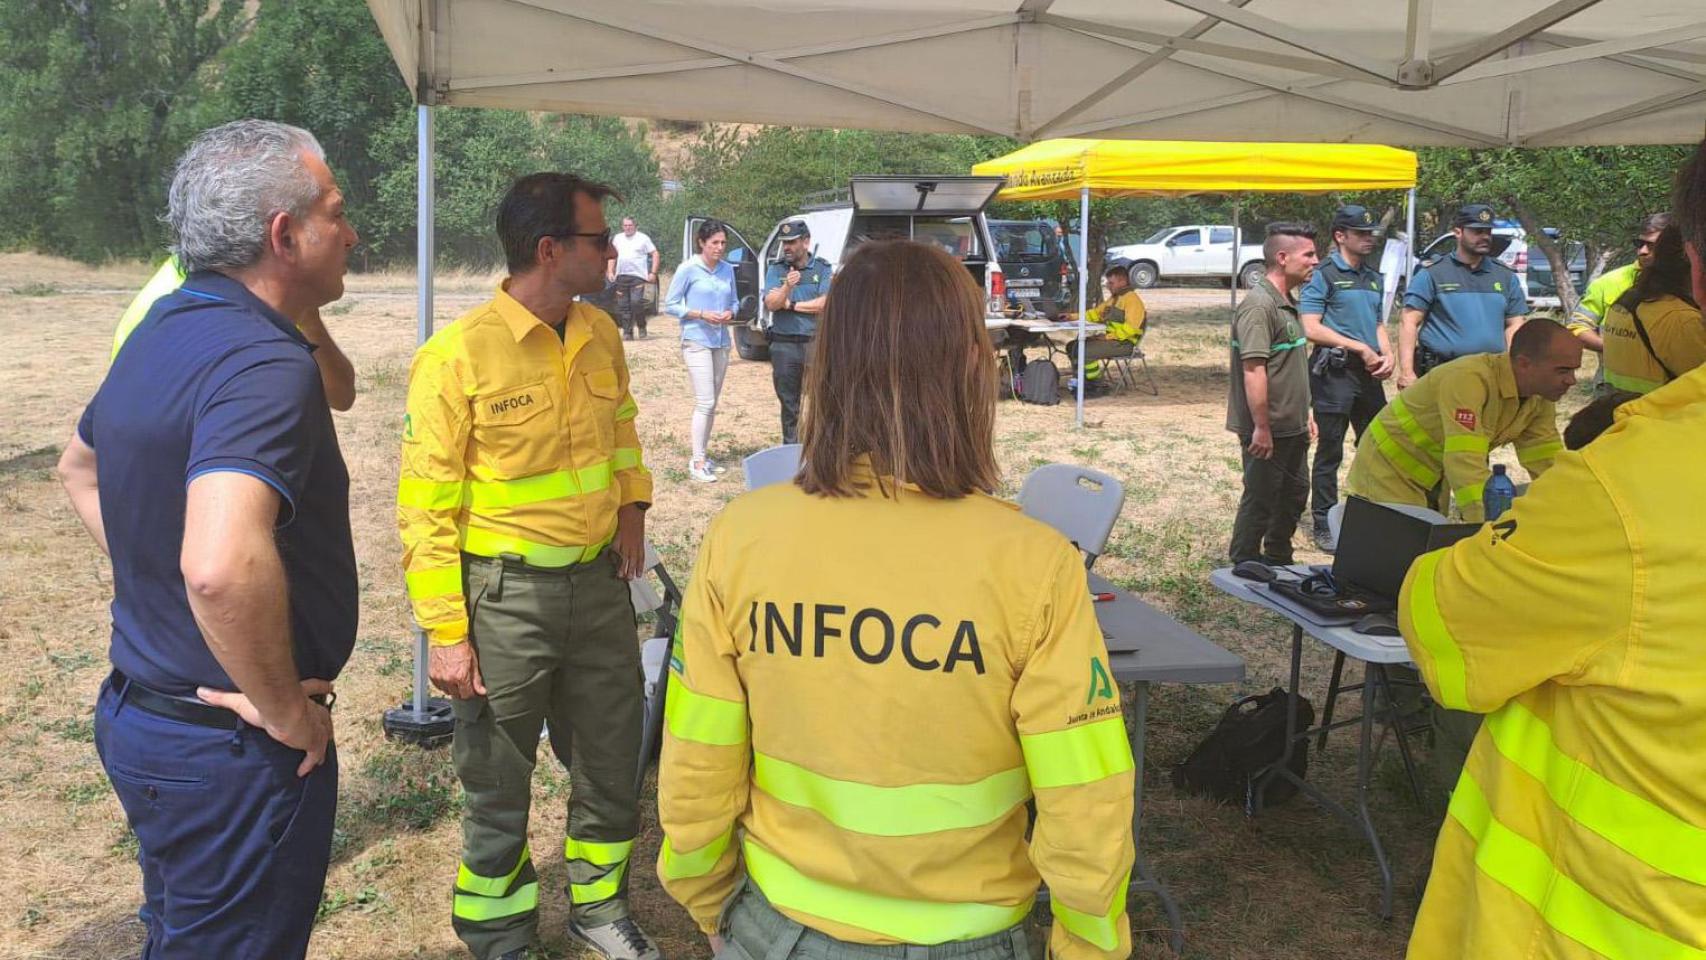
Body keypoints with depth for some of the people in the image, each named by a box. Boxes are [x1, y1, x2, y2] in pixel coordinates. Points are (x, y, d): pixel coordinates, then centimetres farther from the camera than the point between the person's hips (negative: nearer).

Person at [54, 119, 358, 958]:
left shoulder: (163, 330, 5)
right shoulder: (264, 363, -26)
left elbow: (79, 469, 23)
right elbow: (223, 568, -41)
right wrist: (283, 711, -26)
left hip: (138, 715, 9)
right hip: (229, 753, -9)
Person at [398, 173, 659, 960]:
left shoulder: (601, 334, 1)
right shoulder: (459, 355, -16)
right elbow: (425, 508, -13)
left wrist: (632, 500, 6)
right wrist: (446, 635, -14)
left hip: (600, 580, 6)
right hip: (506, 593, -5)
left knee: (611, 762, 18)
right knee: (499, 784, 13)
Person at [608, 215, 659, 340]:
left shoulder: (643, 238, 3)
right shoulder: (617, 238, 16)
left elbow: (655, 254, 2)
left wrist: (653, 273, -7)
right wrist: (610, 271, 11)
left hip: (638, 276, -4)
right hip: (621, 277, 4)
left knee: (636, 302, -17)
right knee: (623, 306, 1)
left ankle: (641, 327, 4)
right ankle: (627, 332, 8)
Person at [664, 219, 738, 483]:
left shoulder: (727, 270, 7)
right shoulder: (688, 269, -8)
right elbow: (670, 305, -5)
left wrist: (730, 313, -4)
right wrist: (702, 315, -15)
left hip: (721, 342, 6)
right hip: (697, 341, -6)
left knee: (712, 403, 10)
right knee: (705, 402, -11)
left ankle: (703, 455, 20)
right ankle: (697, 462, -6)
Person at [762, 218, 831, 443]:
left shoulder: (822, 268, 2)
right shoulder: (775, 269, 6)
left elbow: (825, 303, -10)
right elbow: (770, 304, -6)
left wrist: (791, 305, -8)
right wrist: (787, 286, -24)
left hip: (816, 343, -2)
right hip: (784, 345, 2)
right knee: (789, 404, 10)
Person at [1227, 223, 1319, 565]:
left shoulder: (1289, 302, 12)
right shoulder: (1258, 306, -20)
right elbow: (1253, 370, -25)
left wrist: (1306, 411, 23)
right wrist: (1261, 428, -25)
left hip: (1292, 427, 10)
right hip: (1268, 430, -10)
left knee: (1294, 495, 20)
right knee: (1260, 500, 2)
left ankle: (1279, 562, 36)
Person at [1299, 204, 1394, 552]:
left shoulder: (1373, 275, 16)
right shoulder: (1323, 275, -7)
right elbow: (1311, 328, -14)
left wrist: (1388, 354, 4)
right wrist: (1360, 348, -13)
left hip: (1368, 372, 7)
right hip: (1334, 371, -7)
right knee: (1330, 453, -1)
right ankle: (1323, 526, 7)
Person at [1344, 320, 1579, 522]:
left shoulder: (1540, 399, -9)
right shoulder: (1468, 380, -34)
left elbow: (1548, 464, -5)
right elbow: (1466, 465, -42)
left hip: (1436, 482, 8)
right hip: (1388, 475, -8)